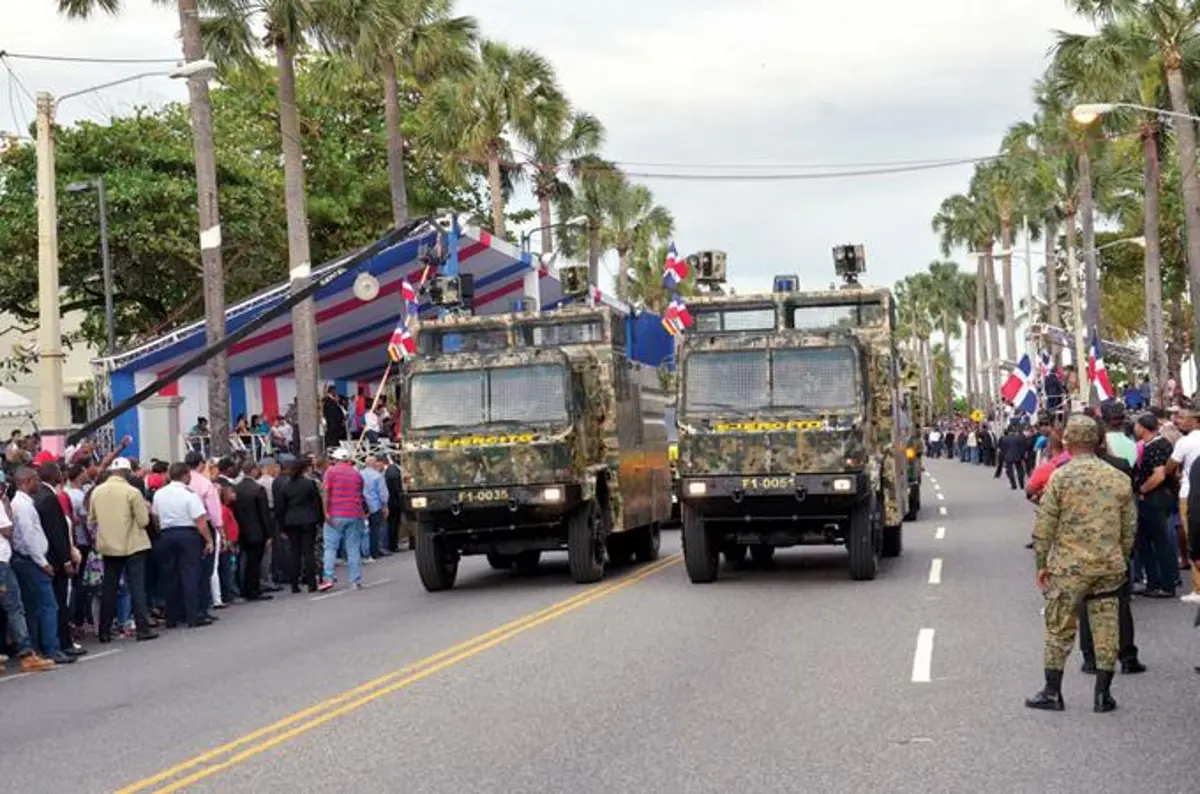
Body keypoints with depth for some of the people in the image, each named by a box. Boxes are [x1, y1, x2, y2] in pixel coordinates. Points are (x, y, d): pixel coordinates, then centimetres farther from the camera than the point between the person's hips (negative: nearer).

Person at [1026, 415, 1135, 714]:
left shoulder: (1060, 478, -8)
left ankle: (1052, 692, 13)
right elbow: (1129, 530, 9)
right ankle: (1103, 695, 11)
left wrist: (1042, 563, 2)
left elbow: (1044, 527, -8)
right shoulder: (1119, 479, 3)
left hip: (1069, 566, -3)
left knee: (1059, 629, 8)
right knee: (1106, 629, 8)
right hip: (1109, 566, 3)